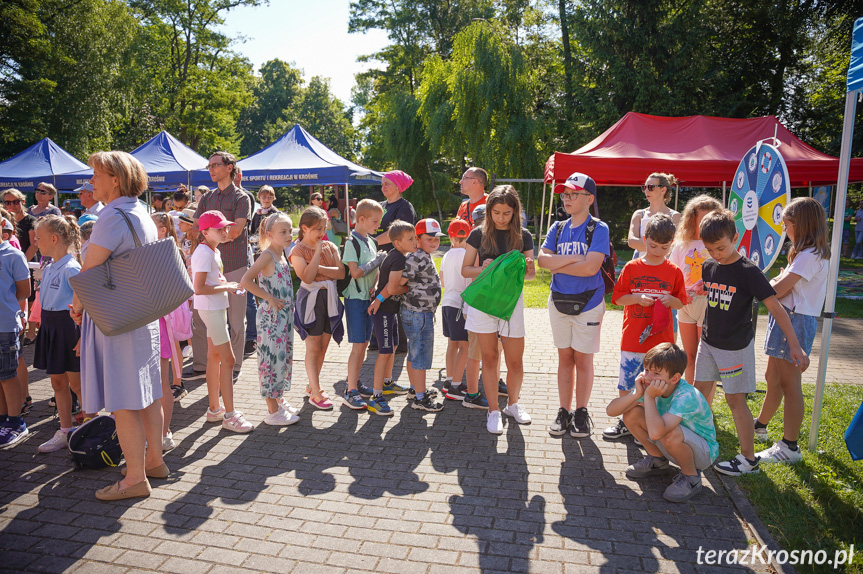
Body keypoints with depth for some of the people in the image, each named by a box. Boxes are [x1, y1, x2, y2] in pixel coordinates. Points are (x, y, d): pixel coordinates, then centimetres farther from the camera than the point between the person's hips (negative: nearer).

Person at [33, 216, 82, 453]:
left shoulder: (71, 269, -16)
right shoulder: (48, 269, 11)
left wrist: (83, 336, -21)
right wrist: (43, 326, 15)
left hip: (68, 326, -9)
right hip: (50, 327, 9)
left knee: (76, 382, 0)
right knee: (57, 382, 13)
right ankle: (64, 432, 24)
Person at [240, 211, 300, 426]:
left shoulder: (281, 254, 10)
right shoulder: (267, 255, -16)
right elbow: (245, 281, -26)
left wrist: (289, 306, 12)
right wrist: (269, 298, -21)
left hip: (285, 315, 9)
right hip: (271, 317, -9)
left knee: (284, 358, 16)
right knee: (273, 359, -2)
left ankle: (278, 399, 31)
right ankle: (273, 412, 8)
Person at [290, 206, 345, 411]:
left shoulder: (330, 247, 7)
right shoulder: (298, 251, -8)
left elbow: (341, 272, -5)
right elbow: (307, 277, -21)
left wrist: (320, 268, -16)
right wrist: (317, 251, -18)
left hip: (330, 298, 5)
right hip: (310, 299, -5)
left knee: (323, 347, 12)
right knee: (313, 348, -1)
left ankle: (312, 385, 28)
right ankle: (316, 393, 7)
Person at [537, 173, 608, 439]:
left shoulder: (599, 229, -8)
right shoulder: (558, 228, 7)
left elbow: (591, 267, -21)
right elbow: (543, 259, -6)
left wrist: (558, 265, -10)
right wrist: (574, 258, -17)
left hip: (588, 303, -4)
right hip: (559, 302, 4)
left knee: (583, 358, 5)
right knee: (564, 357, 11)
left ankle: (581, 412, 19)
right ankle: (564, 412, 21)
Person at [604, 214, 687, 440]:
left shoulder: (674, 271, 3)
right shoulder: (631, 268, 1)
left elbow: (681, 304, 9)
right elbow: (618, 298, 2)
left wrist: (670, 300, -13)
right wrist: (638, 298, -15)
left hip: (661, 340, 0)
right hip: (632, 337, 0)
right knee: (625, 383, 9)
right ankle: (625, 422, 26)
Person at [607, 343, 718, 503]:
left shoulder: (686, 397, -34)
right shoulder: (651, 386, -14)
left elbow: (655, 433, -48)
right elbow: (611, 410, -15)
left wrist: (649, 396, -38)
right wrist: (637, 394, -29)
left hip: (704, 451, -6)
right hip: (674, 445, 6)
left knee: (670, 433, -38)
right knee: (631, 414, -12)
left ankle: (691, 476, -6)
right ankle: (658, 460, 12)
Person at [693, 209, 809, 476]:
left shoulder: (748, 271, -17)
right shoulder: (708, 267, 0)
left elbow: (775, 307, -18)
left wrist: (794, 344, -22)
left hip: (736, 346, -6)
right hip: (709, 341, 6)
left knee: (735, 399, 0)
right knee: (701, 391, 13)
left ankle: (749, 459, 14)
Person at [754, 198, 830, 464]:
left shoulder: (809, 256, -18)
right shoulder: (814, 253, 16)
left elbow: (776, 291, -18)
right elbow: (785, 287, 13)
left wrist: (775, 282, 1)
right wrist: (781, 281, -6)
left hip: (795, 321, -10)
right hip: (786, 317, 10)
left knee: (789, 383, -4)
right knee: (773, 378, 19)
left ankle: (790, 447, 4)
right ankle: (760, 426, 34)